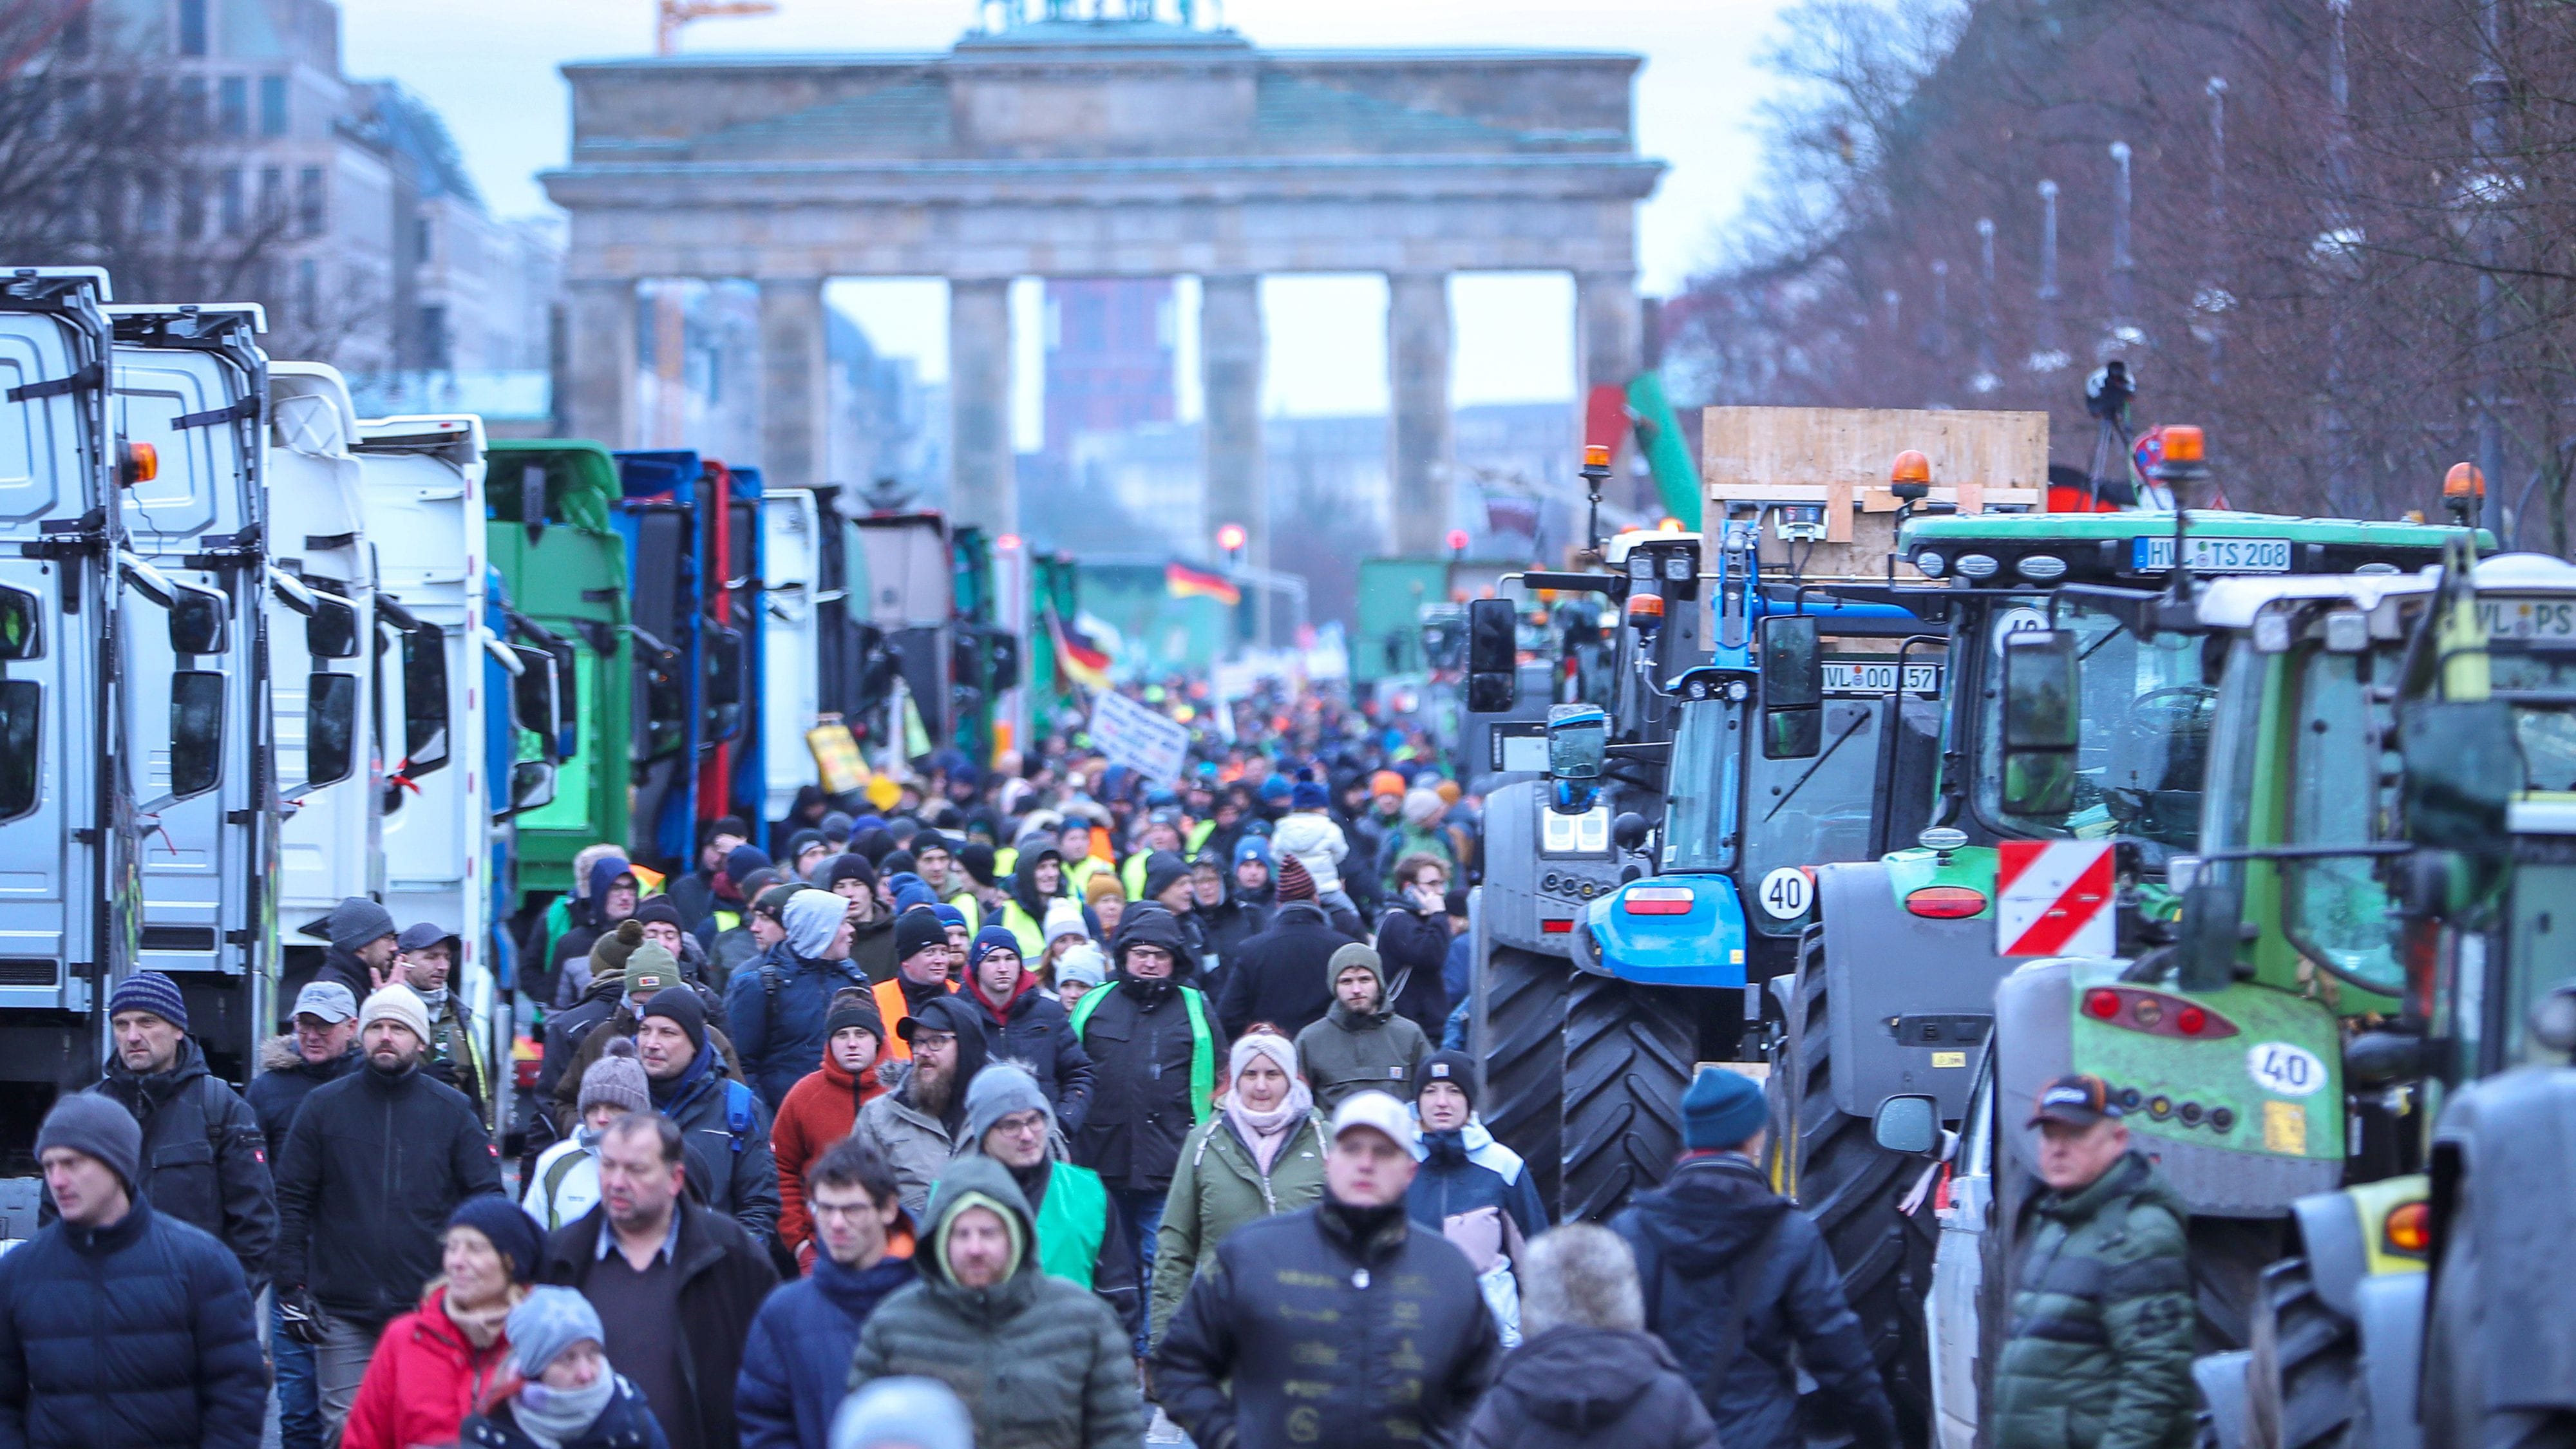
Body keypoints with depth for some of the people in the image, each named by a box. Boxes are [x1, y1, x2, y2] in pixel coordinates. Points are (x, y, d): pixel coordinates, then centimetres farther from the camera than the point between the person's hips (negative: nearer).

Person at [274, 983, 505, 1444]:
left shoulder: (452, 1111, 6)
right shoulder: (323, 1107, 5)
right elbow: (291, 1202, 4)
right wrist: (292, 1288, -3)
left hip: (429, 1312, 0)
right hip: (341, 1315, 0)